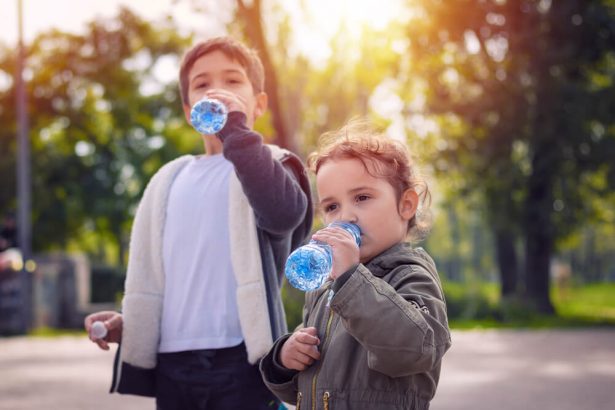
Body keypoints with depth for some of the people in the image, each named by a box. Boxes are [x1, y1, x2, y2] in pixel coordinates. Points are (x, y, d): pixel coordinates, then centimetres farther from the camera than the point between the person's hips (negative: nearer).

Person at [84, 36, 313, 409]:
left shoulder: (269, 165, 5)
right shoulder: (170, 181, 19)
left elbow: (285, 211, -20)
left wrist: (235, 129, -17)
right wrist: (128, 322, 8)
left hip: (241, 360, -5)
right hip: (172, 363, 5)